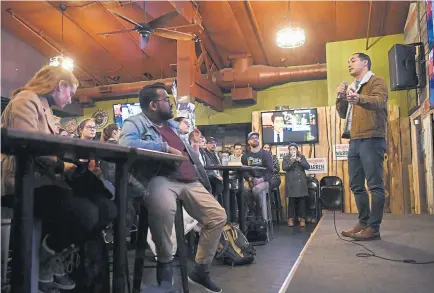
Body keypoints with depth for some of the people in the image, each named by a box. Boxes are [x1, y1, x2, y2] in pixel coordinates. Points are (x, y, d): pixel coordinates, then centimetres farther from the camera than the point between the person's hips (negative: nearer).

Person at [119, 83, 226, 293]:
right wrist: (165, 148, -17)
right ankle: (165, 262, -12)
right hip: (161, 179, -7)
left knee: (218, 216, -1)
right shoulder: (136, 123, 2)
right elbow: (126, 143, -20)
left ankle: (200, 271, 16)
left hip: (190, 181, 8)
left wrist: (203, 175, 18)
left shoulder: (172, 124, 26)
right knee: (164, 208, -40)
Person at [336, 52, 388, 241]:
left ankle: (374, 228, -6)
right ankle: (363, 223, 17)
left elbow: (379, 102, -20)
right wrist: (341, 98, 2)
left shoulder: (376, 82, 2)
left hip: (371, 139, -8)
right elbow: (343, 114, 20)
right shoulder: (352, 87, 24)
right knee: (356, 185, 9)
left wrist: (360, 99, -40)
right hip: (355, 141, 8)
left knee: (375, 184, -7)